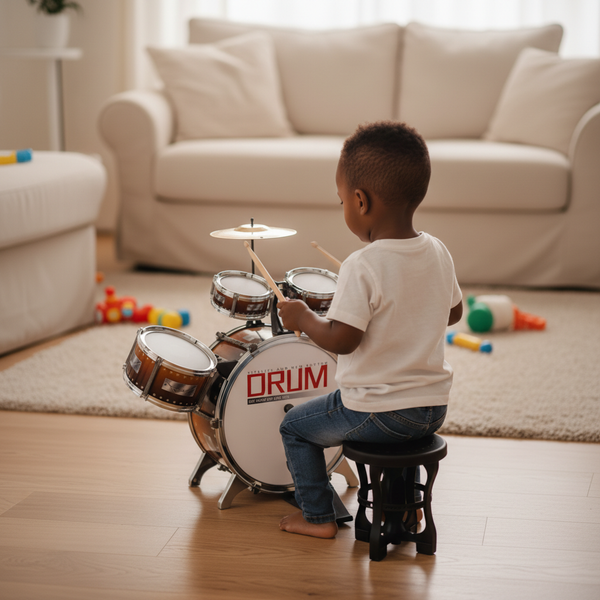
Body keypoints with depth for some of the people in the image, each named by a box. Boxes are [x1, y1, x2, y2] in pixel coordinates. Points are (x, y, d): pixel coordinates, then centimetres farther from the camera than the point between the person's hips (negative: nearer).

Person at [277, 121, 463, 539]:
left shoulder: (363, 267, -23)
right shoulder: (438, 253, -2)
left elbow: (341, 340, -24)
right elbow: (454, 312, 14)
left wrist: (302, 317, -7)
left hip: (378, 414, -7)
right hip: (434, 407, 7)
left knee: (295, 426, 16)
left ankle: (318, 517, 21)